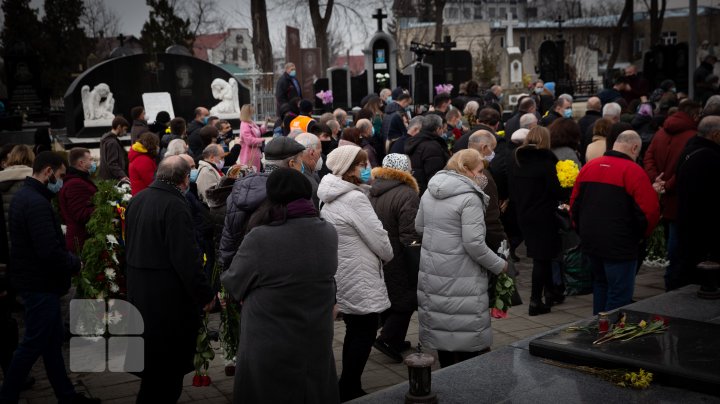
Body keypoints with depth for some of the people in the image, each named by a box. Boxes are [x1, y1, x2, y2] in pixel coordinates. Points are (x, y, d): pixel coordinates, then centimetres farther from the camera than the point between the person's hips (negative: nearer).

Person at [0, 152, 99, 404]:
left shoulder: (24, 196, 11)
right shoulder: (37, 203, -23)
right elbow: (50, 251, -29)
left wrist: (69, 259, 3)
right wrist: (75, 263, -12)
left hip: (34, 280, 11)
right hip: (41, 284, -11)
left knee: (53, 339, 16)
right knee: (33, 344, 1)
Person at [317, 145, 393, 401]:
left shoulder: (329, 198, 8)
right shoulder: (355, 198, -20)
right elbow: (378, 238, -17)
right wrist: (388, 255, 3)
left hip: (342, 275, 9)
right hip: (359, 279, -9)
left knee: (354, 332, 18)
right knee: (364, 334, 1)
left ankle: (349, 389, 26)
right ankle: (348, 393, 6)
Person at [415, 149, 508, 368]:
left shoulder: (430, 192, 7)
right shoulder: (469, 198, -17)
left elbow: (419, 226, 18)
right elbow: (474, 243, -20)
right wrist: (499, 265, -7)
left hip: (431, 271, 8)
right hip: (461, 275, -8)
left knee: (441, 327, 16)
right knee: (470, 333, 2)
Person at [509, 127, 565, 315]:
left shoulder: (516, 160, 5)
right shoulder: (546, 161, -14)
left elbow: (512, 189, 11)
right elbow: (556, 190, -16)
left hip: (523, 214, 7)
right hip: (543, 215, -6)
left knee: (541, 255, 19)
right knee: (542, 257, 1)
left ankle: (549, 292, 29)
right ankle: (535, 301, 1)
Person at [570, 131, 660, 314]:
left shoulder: (588, 167, 5)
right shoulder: (633, 171, -13)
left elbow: (574, 204, 11)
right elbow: (650, 212, -16)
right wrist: (641, 233, 2)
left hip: (590, 243, 7)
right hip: (620, 246, -7)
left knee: (600, 285, 23)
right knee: (620, 295, 2)